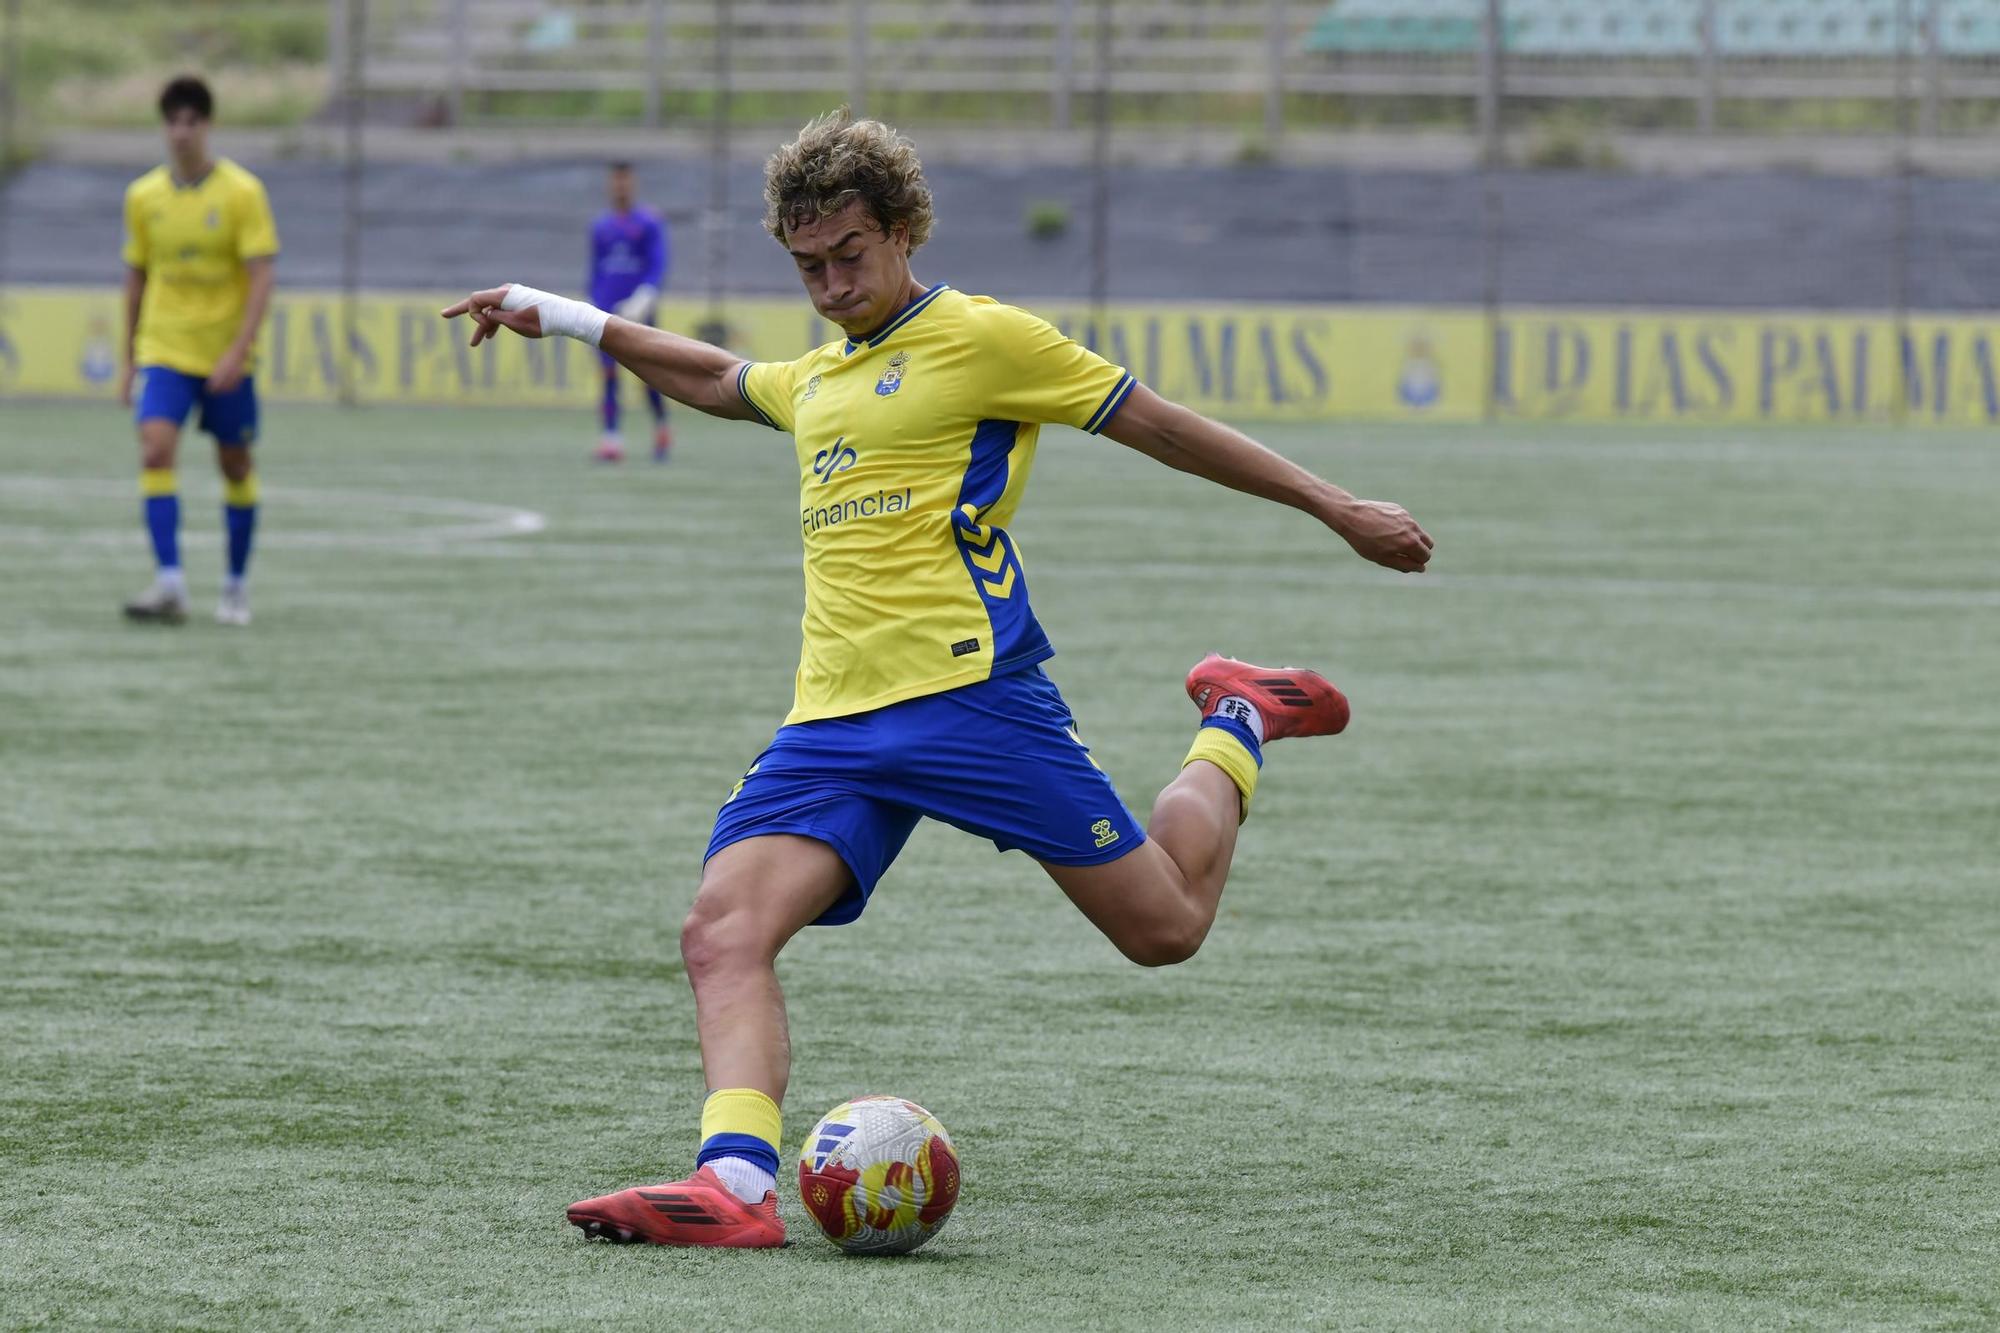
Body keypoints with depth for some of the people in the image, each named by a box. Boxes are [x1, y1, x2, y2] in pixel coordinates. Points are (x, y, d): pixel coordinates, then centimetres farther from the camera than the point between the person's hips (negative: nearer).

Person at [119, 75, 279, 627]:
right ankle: (169, 584, -22)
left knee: (235, 466, 7)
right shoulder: (143, 196, 3)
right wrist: (129, 359, 14)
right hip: (164, 350, 2)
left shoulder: (242, 193, -8)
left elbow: (262, 276, -11)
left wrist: (239, 351, -20)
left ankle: (237, 584, 24)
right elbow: (137, 276, 13)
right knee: (155, 450, -18)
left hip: (227, 356, -2)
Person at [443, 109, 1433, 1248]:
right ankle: (736, 1183, -34)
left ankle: (1239, 727, 26)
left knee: (1164, 927, -2)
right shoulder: (817, 377, 23)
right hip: (832, 721, 6)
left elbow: (1162, 427, 4)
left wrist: (1334, 508, 6)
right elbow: (713, 378, 46)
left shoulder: (983, 337, 0)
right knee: (724, 932, -19)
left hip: (968, 688, -6)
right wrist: (561, 316, 45)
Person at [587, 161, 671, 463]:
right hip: (608, 311, 3)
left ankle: (661, 425, 21)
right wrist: (593, 307, 16)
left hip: (638, 312, -3)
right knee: (609, 373, -6)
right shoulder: (600, 226, 14)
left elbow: (658, 266, -8)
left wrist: (645, 298, -22)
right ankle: (611, 436, -7)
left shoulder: (650, 223, 0)